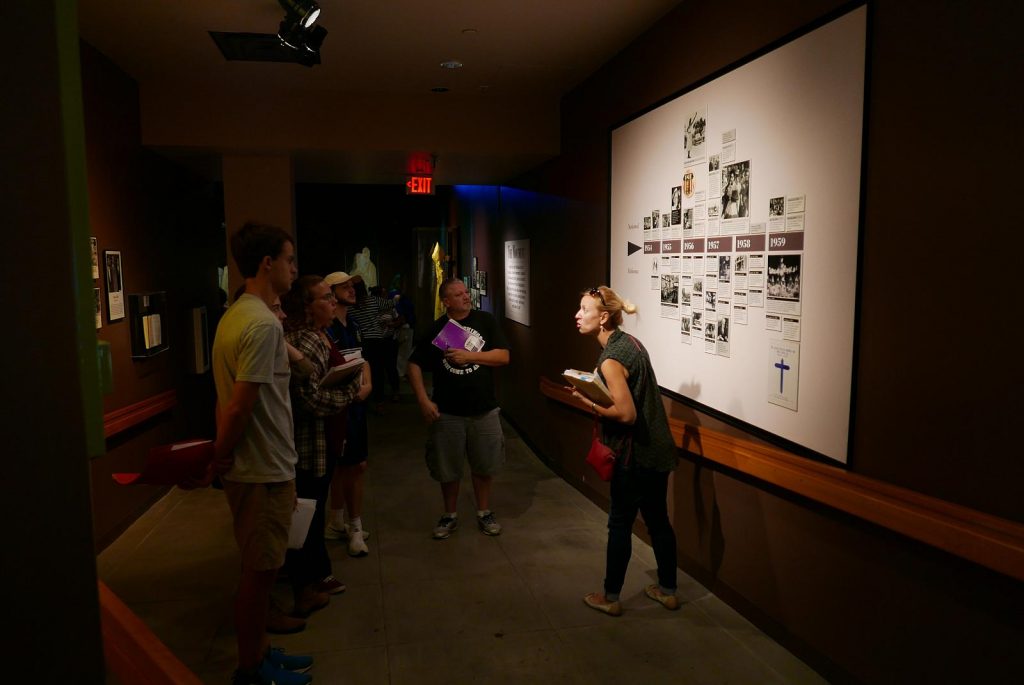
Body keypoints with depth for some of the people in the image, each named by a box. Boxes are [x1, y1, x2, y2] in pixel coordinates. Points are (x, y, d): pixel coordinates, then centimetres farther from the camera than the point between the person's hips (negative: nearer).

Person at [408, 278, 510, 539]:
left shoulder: (485, 321, -2)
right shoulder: (436, 329, -1)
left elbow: (503, 356, -8)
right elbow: (415, 365, 1)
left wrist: (470, 356, -18)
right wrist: (424, 400, -8)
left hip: (484, 410, 0)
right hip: (447, 412, 0)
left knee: (484, 466, 12)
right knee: (447, 468, 10)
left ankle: (484, 512, 31)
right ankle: (450, 515, 30)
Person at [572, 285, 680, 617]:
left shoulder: (610, 360, -21)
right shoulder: (630, 341, 6)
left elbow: (626, 414, -25)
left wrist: (588, 403, -14)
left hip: (634, 455, -9)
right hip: (657, 449, 9)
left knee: (620, 524, 7)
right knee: (658, 520, 19)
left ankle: (610, 598, 22)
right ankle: (667, 590, 33)